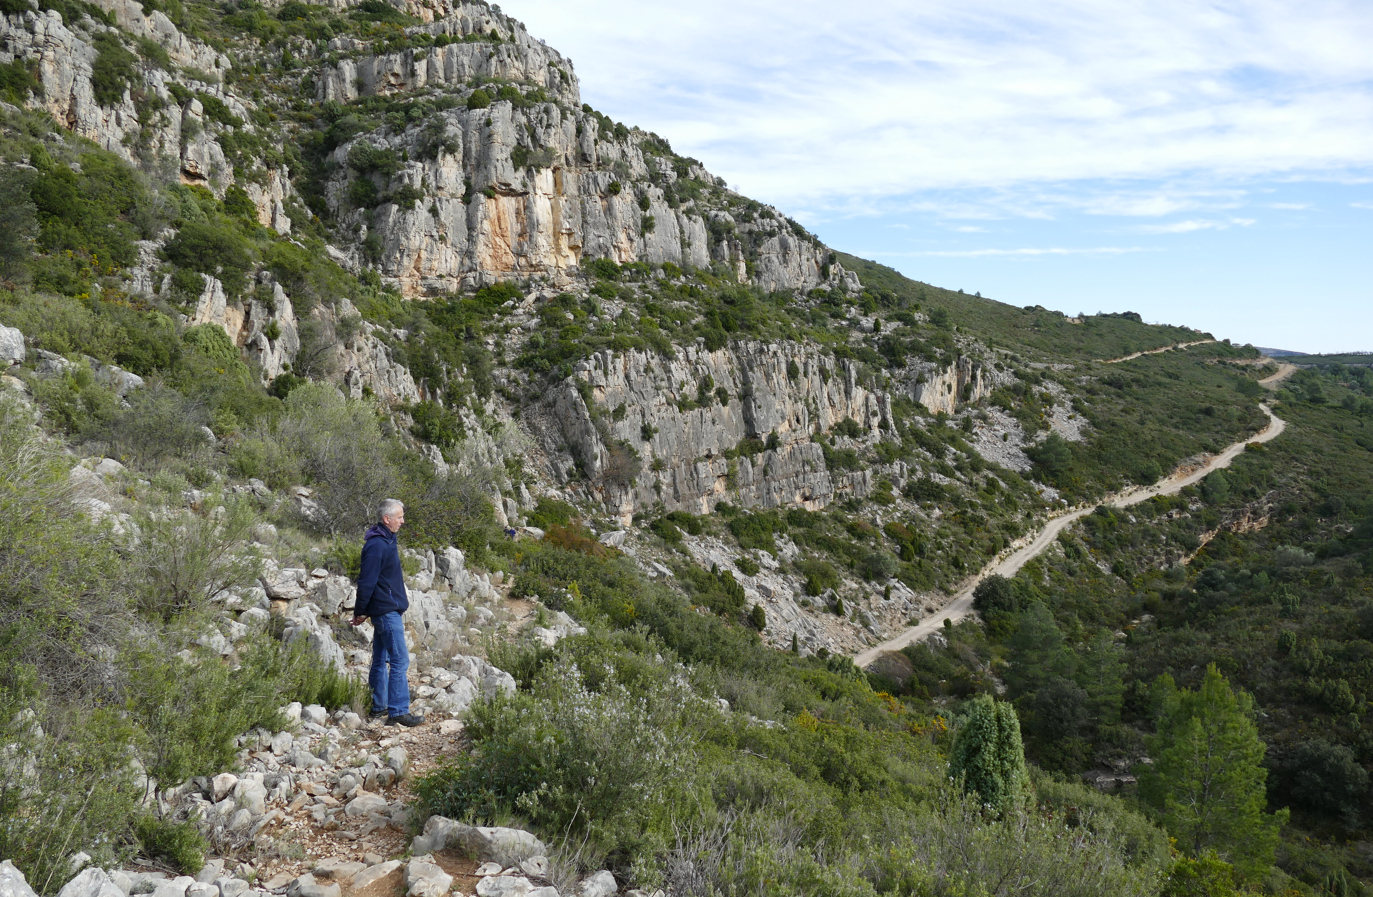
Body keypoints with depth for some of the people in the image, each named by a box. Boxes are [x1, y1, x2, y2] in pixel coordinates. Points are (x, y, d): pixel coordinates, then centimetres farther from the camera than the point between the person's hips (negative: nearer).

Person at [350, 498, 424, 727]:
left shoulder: (387, 540, 13)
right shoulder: (377, 545, -20)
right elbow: (366, 581, -19)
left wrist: (362, 610, 23)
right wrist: (360, 612, -11)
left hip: (384, 611, 10)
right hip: (386, 611, -10)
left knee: (380, 660, 15)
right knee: (400, 661, -9)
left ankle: (379, 707, 23)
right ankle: (398, 712, -6)